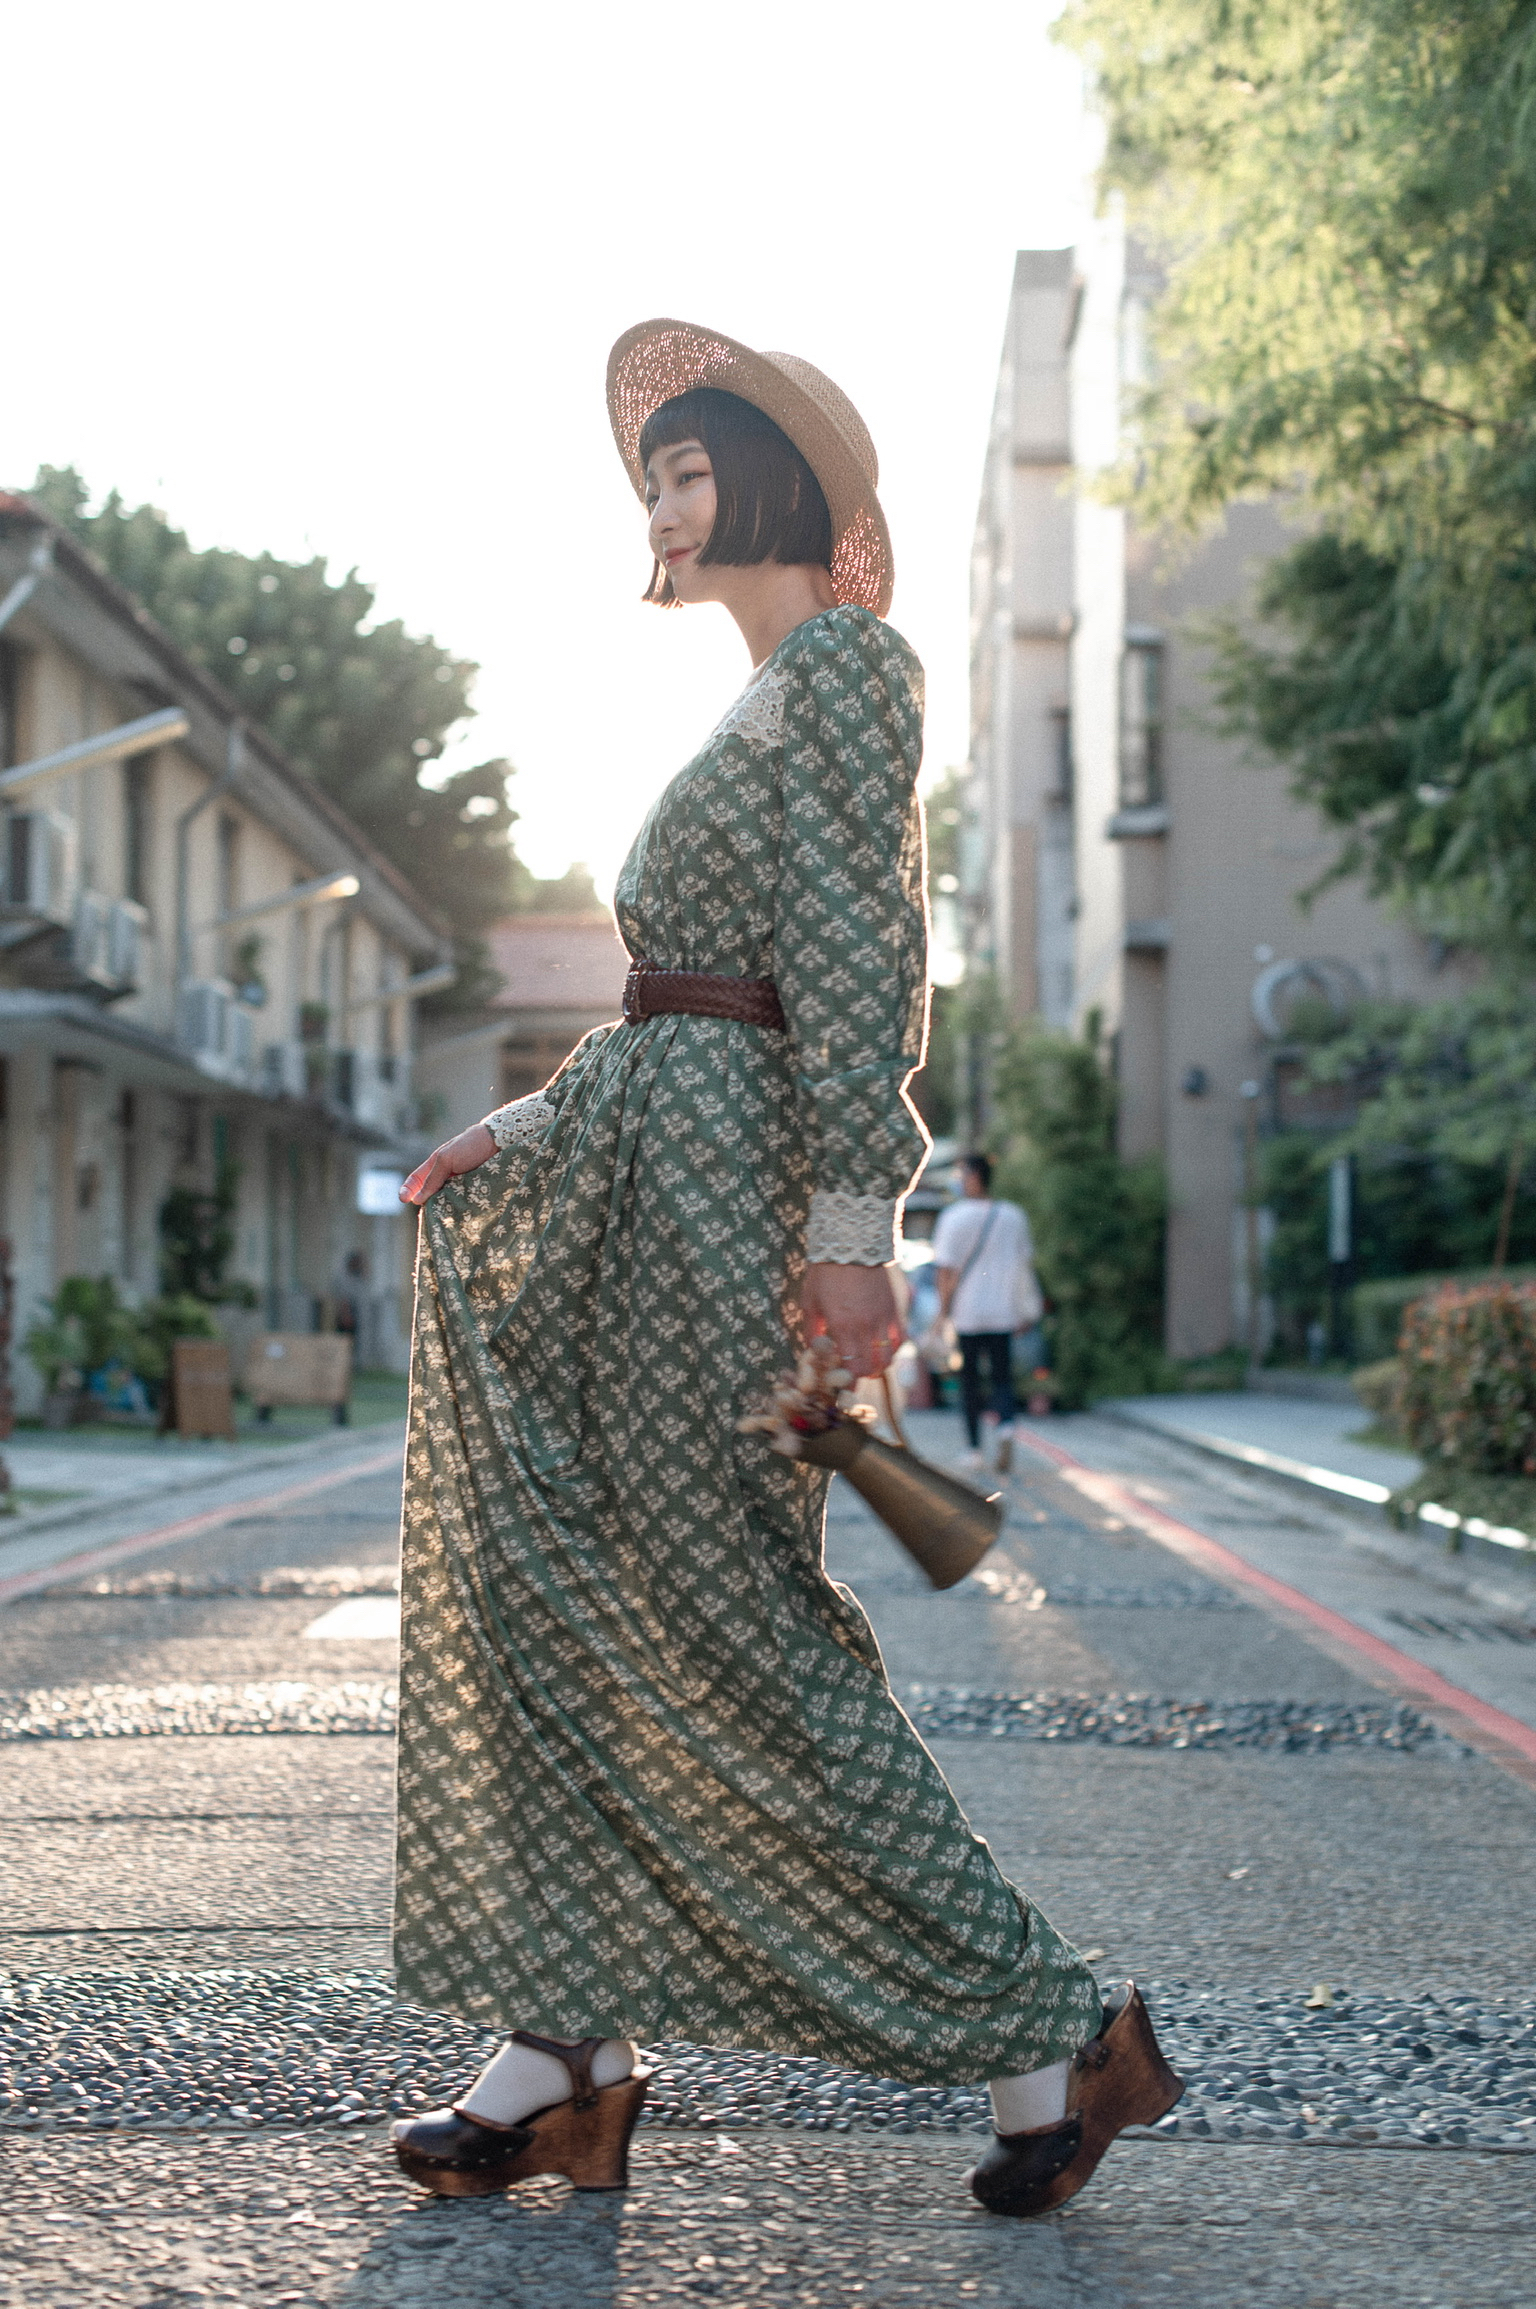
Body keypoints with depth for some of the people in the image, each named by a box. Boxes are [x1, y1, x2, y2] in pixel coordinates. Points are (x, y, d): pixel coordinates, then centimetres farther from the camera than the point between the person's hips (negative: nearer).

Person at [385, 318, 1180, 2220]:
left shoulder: (838, 664, -7)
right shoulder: (774, 700, 22)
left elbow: (853, 953, -17)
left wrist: (848, 1224, -23)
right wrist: (523, 1133, 18)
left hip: (719, 1175, -10)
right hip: (650, 1172, 10)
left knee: (721, 1632, -7)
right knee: (545, 1592, 7)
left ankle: (1050, 2033, 1)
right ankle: (566, 2053, 10)